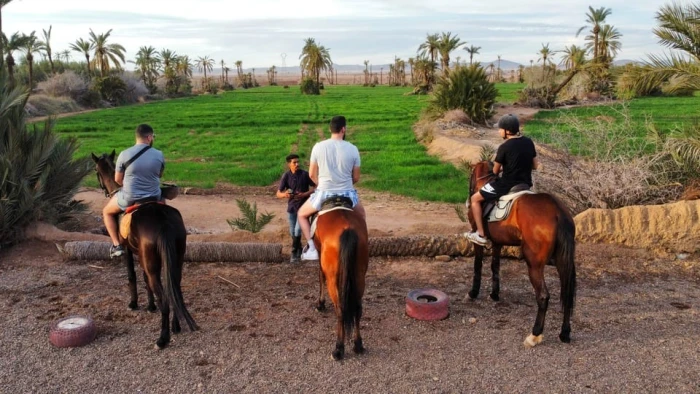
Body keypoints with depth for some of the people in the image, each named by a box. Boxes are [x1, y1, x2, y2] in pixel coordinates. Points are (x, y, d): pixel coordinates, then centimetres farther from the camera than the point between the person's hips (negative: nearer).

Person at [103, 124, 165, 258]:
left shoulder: (124, 155, -12)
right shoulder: (159, 155, -8)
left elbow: (117, 179, -2)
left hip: (129, 199, -2)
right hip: (154, 197, 2)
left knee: (107, 212, 27)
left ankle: (116, 245, 17)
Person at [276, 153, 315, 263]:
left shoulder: (305, 174, -11)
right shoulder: (286, 176, -6)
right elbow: (278, 193, -6)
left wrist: (304, 194, -19)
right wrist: (284, 194, -29)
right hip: (291, 207, 3)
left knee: (297, 230, -10)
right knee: (292, 232, 12)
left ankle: (294, 254, 3)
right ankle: (299, 250, 32)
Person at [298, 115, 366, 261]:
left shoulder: (318, 147, -5)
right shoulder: (353, 149, -4)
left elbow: (312, 174, 3)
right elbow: (356, 177, 2)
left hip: (323, 193, -1)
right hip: (347, 194, 1)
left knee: (302, 214, 24)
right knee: (360, 213, 34)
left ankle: (311, 248, 10)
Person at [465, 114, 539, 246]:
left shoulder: (504, 147, -17)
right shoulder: (529, 142, 2)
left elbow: (496, 171, -6)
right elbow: (535, 165, 9)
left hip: (506, 186, -7)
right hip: (526, 185, 7)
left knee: (475, 199, 9)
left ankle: (480, 235, 8)